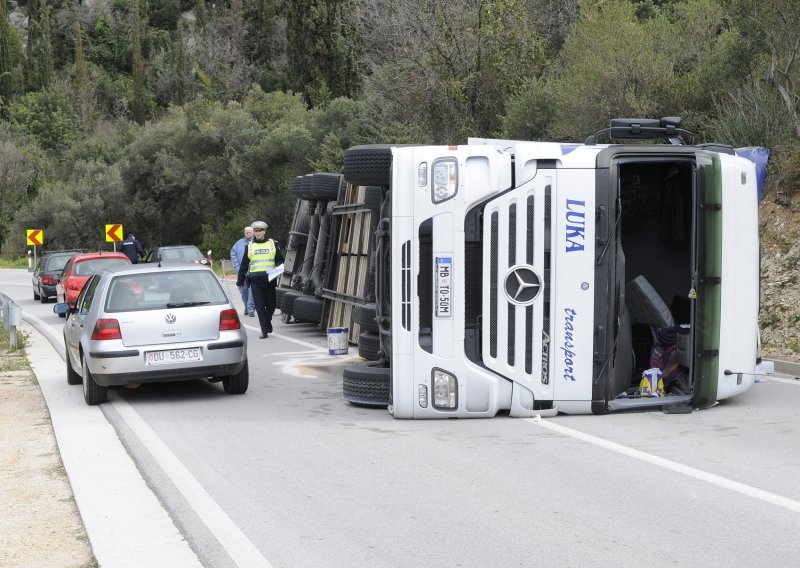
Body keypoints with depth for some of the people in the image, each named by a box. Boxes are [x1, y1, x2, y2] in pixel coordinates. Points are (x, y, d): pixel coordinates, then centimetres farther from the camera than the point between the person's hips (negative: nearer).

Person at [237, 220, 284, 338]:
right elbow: (244, 265, 15)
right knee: (259, 306, -6)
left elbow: (280, 260, 14)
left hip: (270, 279, 0)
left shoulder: (273, 244, 9)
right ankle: (264, 330, -5)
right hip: (255, 280, 0)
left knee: (271, 304, 6)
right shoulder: (249, 246, 11)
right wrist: (240, 280, 13)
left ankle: (267, 321, 35)